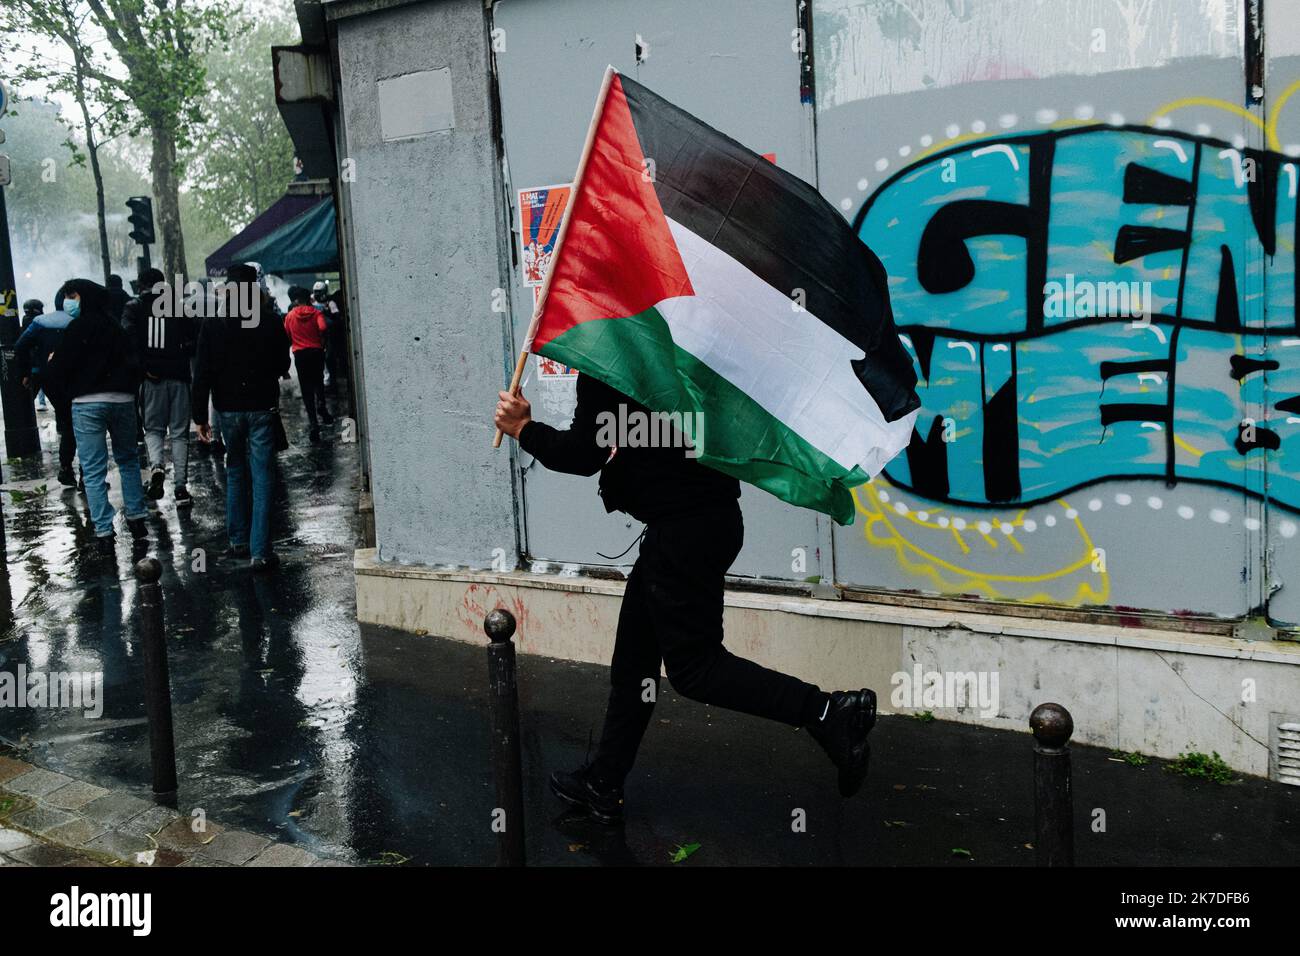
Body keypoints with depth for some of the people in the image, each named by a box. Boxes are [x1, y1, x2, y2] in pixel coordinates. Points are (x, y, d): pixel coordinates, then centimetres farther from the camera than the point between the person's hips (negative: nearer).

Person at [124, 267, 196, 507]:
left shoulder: (134, 307, 4)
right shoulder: (179, 307, 5)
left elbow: (129, 337, -12)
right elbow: (192, 344, -1)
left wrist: (144, 365, -7)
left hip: (151, 377, 0)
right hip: (178, 376, 0)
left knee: (153, 428, 16)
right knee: (179, 433, 6)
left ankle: (156, 465, -13)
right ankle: (180, 489, 1)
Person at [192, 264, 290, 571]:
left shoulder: (212, 326, -4)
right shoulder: (270, 324, -6)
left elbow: (202, 373, -5)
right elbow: (283, 365, 7)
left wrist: (199, 415, 1)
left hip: (228, 409, 2)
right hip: (262, 408, -1)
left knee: (235, 473, 19)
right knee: (262, 477, -1)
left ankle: (239, 541, 22)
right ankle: (259, 551, -6)